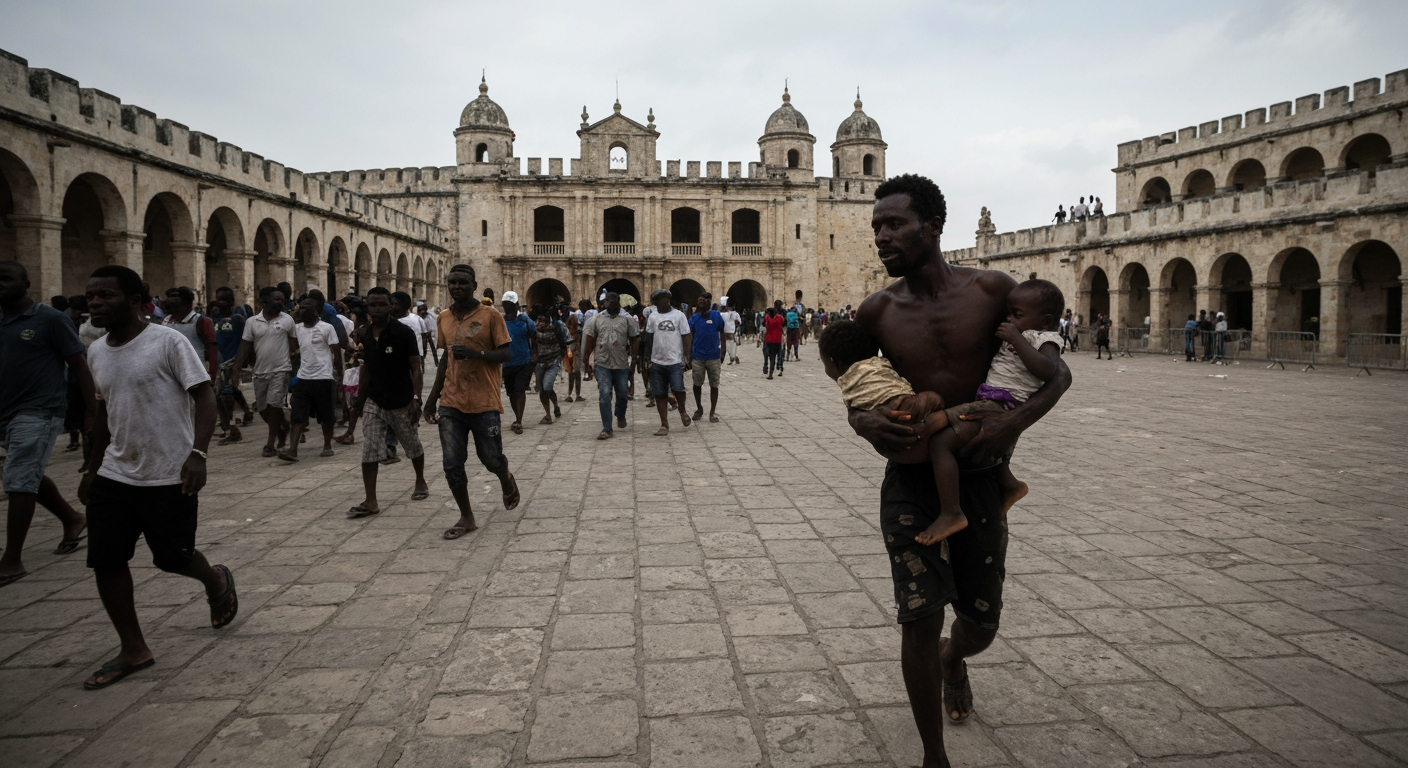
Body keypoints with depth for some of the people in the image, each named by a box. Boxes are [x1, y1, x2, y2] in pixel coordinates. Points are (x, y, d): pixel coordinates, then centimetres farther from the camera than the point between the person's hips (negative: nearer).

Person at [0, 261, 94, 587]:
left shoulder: (51, 319, -8)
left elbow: (79, 365, -8)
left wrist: (92, 412, -11)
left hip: (39, 412, -7)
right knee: (30, 478, 18)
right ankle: (73, 519, 40)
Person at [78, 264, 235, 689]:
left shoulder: (168, 342, -13)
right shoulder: (96, 352, 8)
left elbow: (204, 396, -15)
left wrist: (198, 453, -27)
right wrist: (94, 468, 22)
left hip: (169, 478, -6)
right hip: (114, 476, 6)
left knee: (173, 558, 4)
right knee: (105, 561, 2)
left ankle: (217, 582, 39)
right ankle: (133, 650, 16)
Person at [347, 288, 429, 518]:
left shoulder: (404, 332, -11)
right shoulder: (365, 335, 5)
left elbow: (415, 367, -11)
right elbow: (366, 369, 14)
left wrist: (416, 399, -20)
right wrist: (359, 401, 15)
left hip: (402, 403, -4)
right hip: (374, 403, 4)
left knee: (413, 446, 14)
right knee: (369, 452, -5)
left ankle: (420, 482, 39)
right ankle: (370, 502, -1)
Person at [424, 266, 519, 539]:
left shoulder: (490, 315, -6)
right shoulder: (444, 318, 9)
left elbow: (506, 354, -7)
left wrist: (474, 353, -23)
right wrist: (432, 396, 17)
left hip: (484, 404, -4)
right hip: (451, 404, 4)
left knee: (491, 459, 4)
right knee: (452, 464, 0)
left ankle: (506, 479, 40)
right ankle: (466, 517, 16)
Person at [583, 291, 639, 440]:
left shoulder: (627, 319, 2)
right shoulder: (596, 319, 3)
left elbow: (635, 340, 5)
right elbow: (590, 340, 6)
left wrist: (634, 358, -2)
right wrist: (586, 357, 4)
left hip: (622, 364, 1)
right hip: (603, 364, -1)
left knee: (622, 394, 12)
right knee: (604, 396, -5)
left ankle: (620, 416, 42)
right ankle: (607, 429, -1)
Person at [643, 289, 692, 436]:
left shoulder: (679, 315, 0)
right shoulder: (653, 317, 6)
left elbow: (685, 338, 0)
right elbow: (649, 339, 11)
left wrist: (687, 357, -6)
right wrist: (648, 358, 8)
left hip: (675, 361, -2)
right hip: (657, 362, 3)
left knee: (678, 389, -12)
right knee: (659, 394, 4)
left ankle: (682, 411, 19)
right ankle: (664, 425, 14)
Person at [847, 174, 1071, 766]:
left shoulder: (992, 290, -7)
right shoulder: (876, 311, -4)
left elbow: (1058, 373, -1)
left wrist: (1016, 421, -20)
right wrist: (864, 422, -13)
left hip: (979, 475, 0)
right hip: (910, 478, 0)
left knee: (981, 626, 12)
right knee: (919, 620, -6)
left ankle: (953, 660, 52)